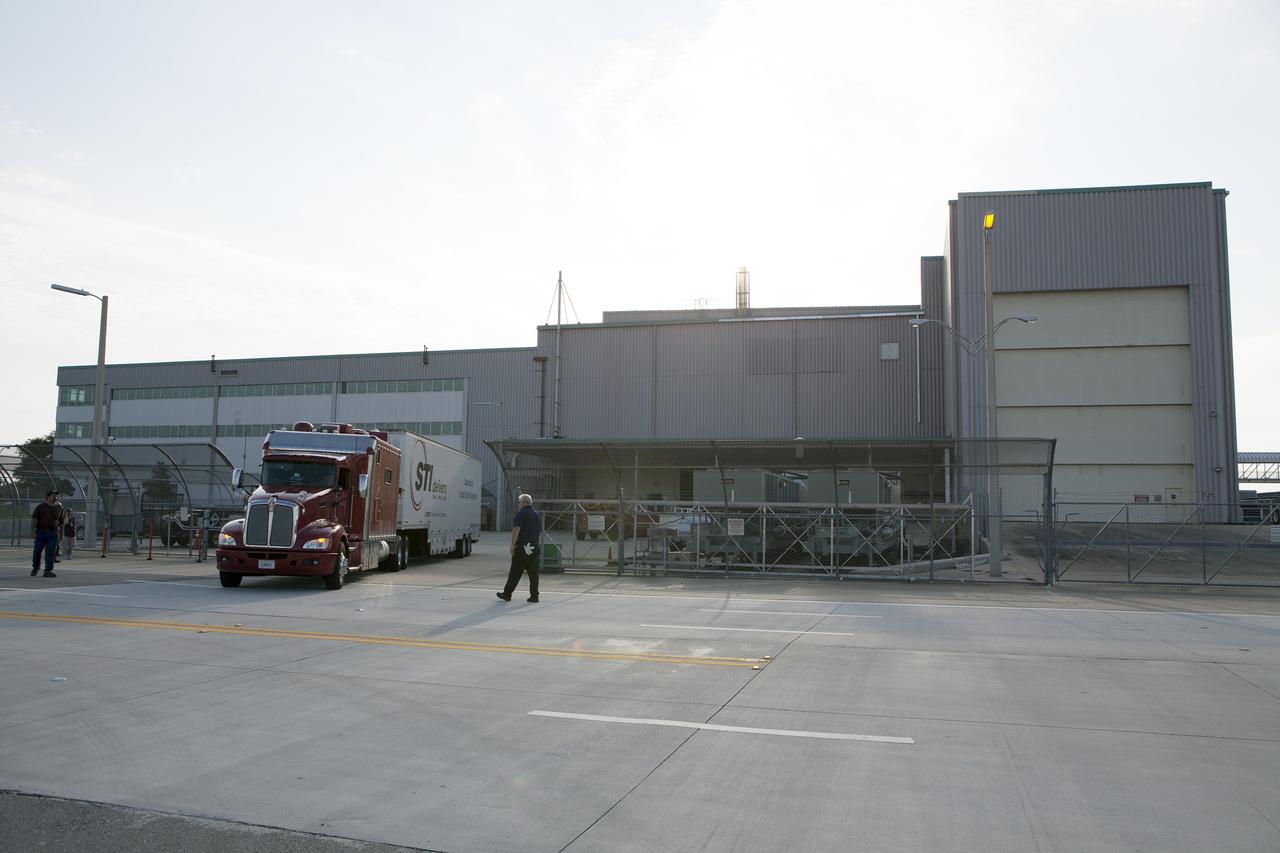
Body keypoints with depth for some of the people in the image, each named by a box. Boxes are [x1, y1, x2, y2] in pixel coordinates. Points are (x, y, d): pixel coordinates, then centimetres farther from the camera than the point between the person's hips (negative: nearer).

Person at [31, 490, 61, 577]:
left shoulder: (59, 507, 9)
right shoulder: (41, 507, 0)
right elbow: (34, 518, -4)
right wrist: (33, 530, -12)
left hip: (53, 532, 1)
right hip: (41, 531, -1)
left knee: (50, 552, -4)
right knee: (37, 551, 7)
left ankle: (48, 571, -3)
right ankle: (35, 568, 30)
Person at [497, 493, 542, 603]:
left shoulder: (521, 514, -9)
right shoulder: (537, 515, 15)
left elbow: (516, 530, -17)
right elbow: (540, 532, 20)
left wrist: (512, 545, -13)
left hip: (522, 548, -7)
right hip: (534, 548, 7)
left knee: (515, 573, 0)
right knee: (533, 573, 6)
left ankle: (507, 594, 8)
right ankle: (534, 596, 4)